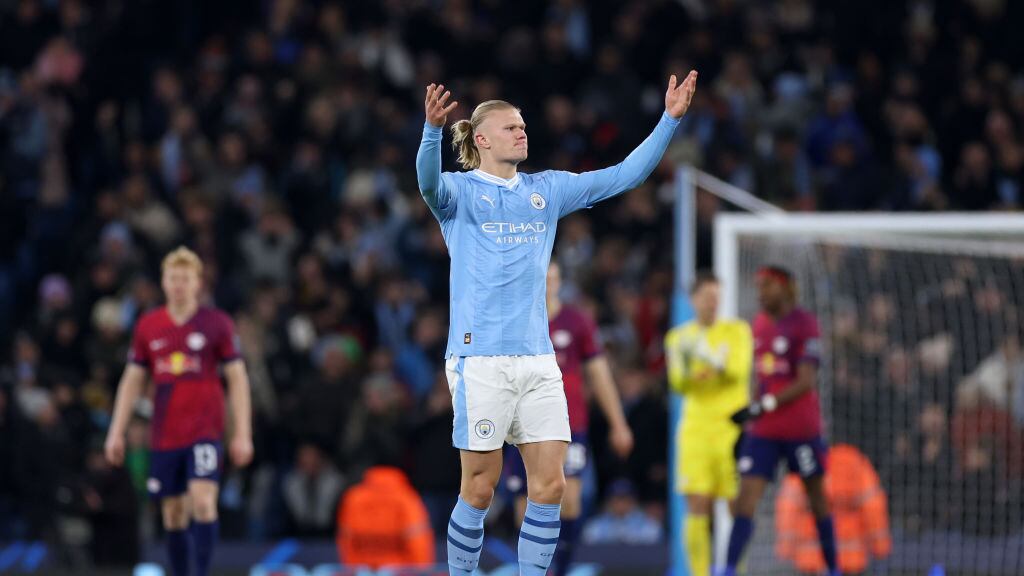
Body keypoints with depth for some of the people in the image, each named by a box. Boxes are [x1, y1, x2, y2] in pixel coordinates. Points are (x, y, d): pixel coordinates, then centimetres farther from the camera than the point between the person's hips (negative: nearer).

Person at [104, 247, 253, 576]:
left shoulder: (217, 324, -1)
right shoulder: (147, 327, 7)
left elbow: (237, 379, 0)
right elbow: (132, 381, 12)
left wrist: (242, 434, -6)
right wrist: (116, 432, 7)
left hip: (205, 432, -3)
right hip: (164, 436, 3)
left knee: (203, 502, -18)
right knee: (173, 516, 6)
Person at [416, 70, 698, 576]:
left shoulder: (547, 190, 14)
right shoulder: (461, 192, -1)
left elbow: (624, 175, 14)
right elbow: (430, 183, -24)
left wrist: (670, 118, 5)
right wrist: (432, 129, -44)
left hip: (537, 359, 5)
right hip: (480, 359, -5)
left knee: (549, 484, 0)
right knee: (480, 490, -2)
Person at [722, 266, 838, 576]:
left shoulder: (804, 324, -9)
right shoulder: (760, 323, 11)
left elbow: (806, 382, -16)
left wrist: (765, 406, -21)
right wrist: (755, 412, 15)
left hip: (801, 429, -5)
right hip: (763, 431, 5)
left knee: (816, 496, 7)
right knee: (746, 495, -8)